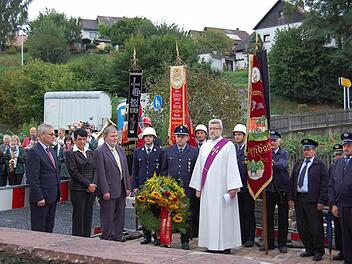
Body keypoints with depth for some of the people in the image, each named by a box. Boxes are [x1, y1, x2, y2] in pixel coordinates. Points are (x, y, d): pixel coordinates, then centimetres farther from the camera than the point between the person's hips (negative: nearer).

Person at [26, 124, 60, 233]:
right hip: (41, 198, -8)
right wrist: (39, 197, -21)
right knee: (38, 230, 0)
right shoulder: (34, 152, -13)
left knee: (49, 229, 13)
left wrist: (57, 194, 15)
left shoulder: (51, 150, 15)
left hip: (52, 197, 8)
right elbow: (32, 177, -18)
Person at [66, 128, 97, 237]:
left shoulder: (90, 153, 15)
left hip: (91, 189, 6)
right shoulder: (70, 153, -4)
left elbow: (95, 169, 12)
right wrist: (88, 184, -12)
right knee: (78, 216, -2)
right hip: (78, 189, -6)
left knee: (88, 216, 8)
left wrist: (93, 184, -4)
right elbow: (74, 172, -10)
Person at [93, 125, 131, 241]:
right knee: (107, 217, 2)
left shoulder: (120, 150, 12)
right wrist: (105, 191, -18)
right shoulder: (99, 151, -10)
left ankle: (117, 236, 26)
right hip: (109, 189, -7)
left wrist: (127, 187, 8)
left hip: (121, 189, 7)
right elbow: (101, 173, -15)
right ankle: (105, 238, 14)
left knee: (120, 215, 14)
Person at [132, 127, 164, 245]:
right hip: (141, 186, 3)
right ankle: (147, 236, 15)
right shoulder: (137, 151, 11)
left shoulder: (160, 151, 5)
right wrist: (134, 186, 4)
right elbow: (134, 170, 11)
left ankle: (157, 236, 7)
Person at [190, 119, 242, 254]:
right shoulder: (204, 146, 14)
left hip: (222, 187, -5)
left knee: (222, 216, -3)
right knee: (208, 216, 6)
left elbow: (232, 166, -9)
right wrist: (198, 187, 11)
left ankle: (225, 246, 5)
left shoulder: (228, 145, -3)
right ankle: (212, 245, 13)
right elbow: (199, 166, 15)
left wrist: (232, 187, -16)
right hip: (207, 188, 5)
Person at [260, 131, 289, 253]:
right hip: (268, 189, 2)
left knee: (283, 218, 6)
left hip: (282, 189, -2)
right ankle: (269, 243, 18)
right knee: (268, 217, 8)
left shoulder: (284, 153, 0)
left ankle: (282, 243, 16)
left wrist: (273, 163, -39)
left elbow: (283, 164, -20)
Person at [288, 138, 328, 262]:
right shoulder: (298, 164, 14)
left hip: (312, 200, -6)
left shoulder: (320, 165, -3)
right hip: (298, 199, 6)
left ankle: (318, 251, 16)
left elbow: (324, 184, -8)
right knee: (302, 227, 11)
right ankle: (309, 249, 24)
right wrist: (291, 198, 7)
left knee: (316, 228, 1)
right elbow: (292, 182, 14)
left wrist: (321, 201, -13)